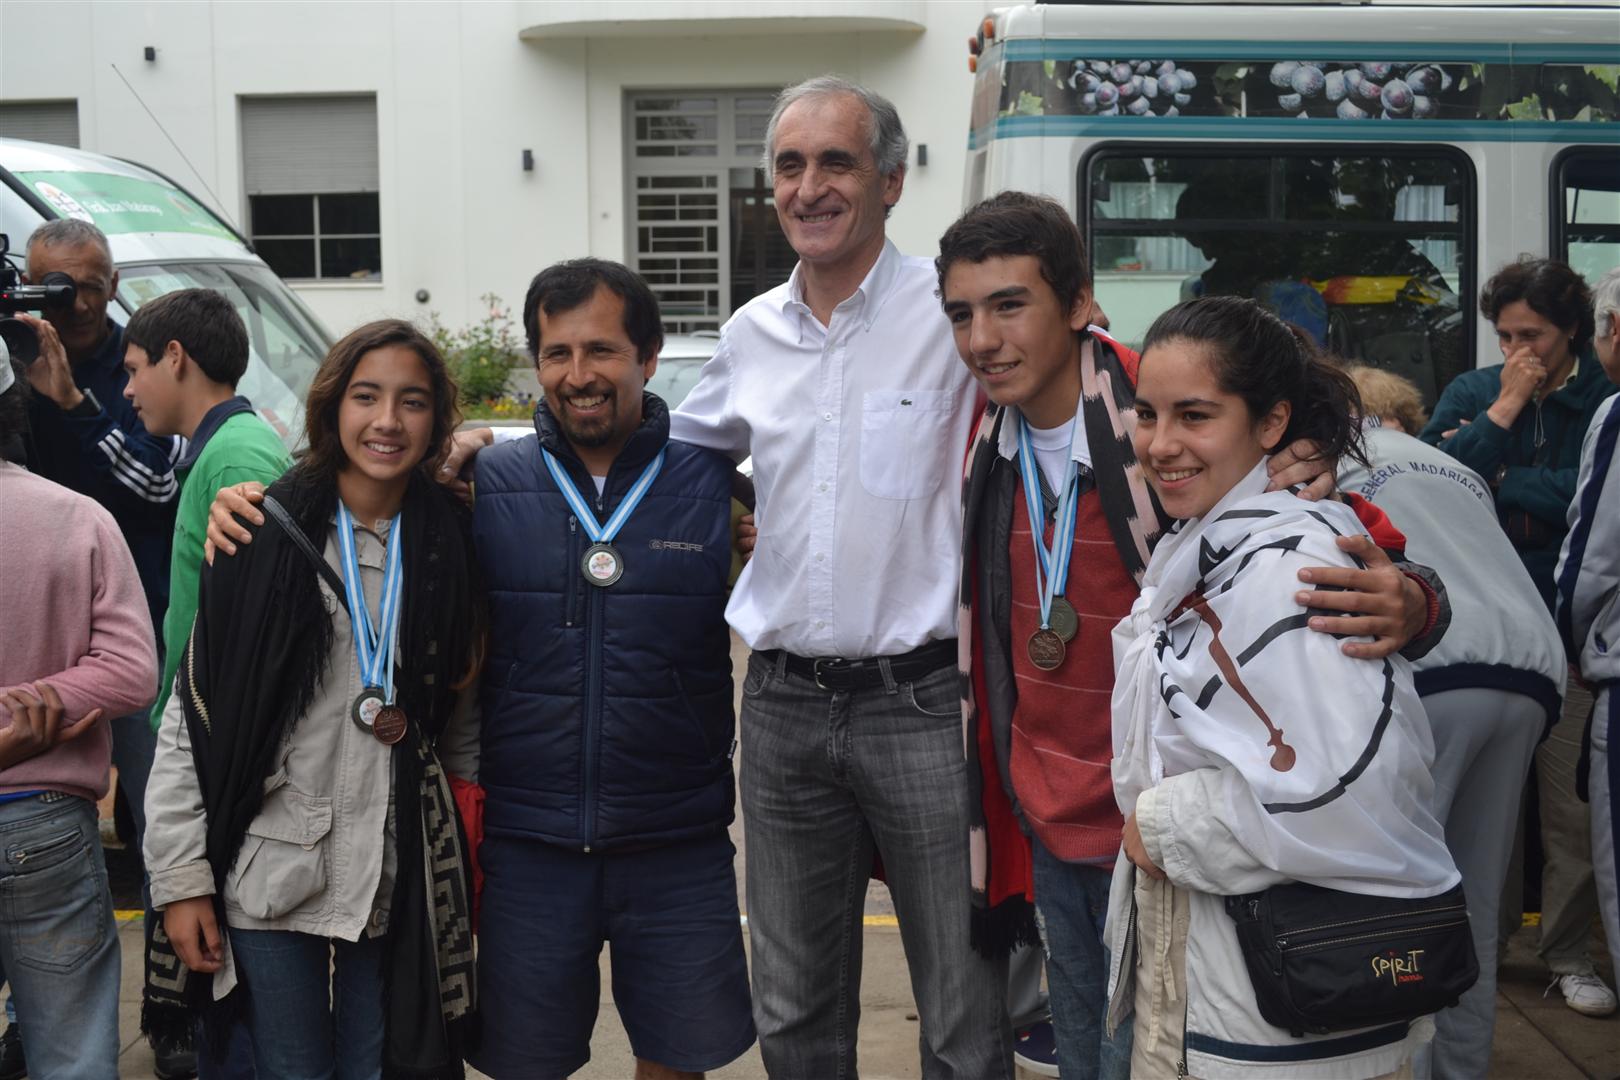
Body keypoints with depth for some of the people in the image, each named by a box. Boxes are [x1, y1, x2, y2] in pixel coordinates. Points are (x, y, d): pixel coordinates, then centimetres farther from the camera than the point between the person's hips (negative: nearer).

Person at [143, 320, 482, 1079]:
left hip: (401, 886, 2)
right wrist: (180, 877, -7)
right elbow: (193, 713, -4)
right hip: (273, 880, -2)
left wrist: (473, 859, 8)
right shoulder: (265, 536, -5)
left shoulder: (448, 546, 3)